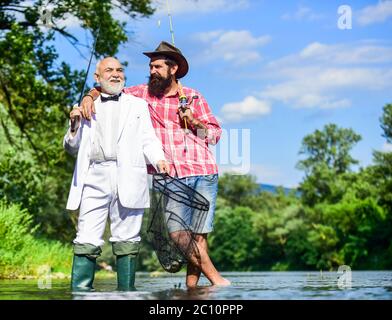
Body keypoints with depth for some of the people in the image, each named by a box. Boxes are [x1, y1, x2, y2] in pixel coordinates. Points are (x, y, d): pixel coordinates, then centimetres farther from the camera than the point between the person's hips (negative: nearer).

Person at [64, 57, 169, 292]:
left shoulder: (138, 105, 21)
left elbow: (149, 140, 13)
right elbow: (72, 148, 21)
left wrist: (159, 160, -7)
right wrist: (74, 128, 0)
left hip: (128, 179, 0)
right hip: (94, 177, 0)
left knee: (127, 240, -1)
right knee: (87, 239, -7)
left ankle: (127, 291, 4)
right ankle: (80, 292, -7)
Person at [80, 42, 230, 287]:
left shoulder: (193, 97, 11)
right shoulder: (144, 93, 13)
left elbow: (216, 133, 14)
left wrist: (194, 122, -3)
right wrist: (90, 97, -2)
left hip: (204, 172, 0)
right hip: (170, 175, 0)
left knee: (200, 232, -4)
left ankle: (192, 284, 4)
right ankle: (215, 278, -4)